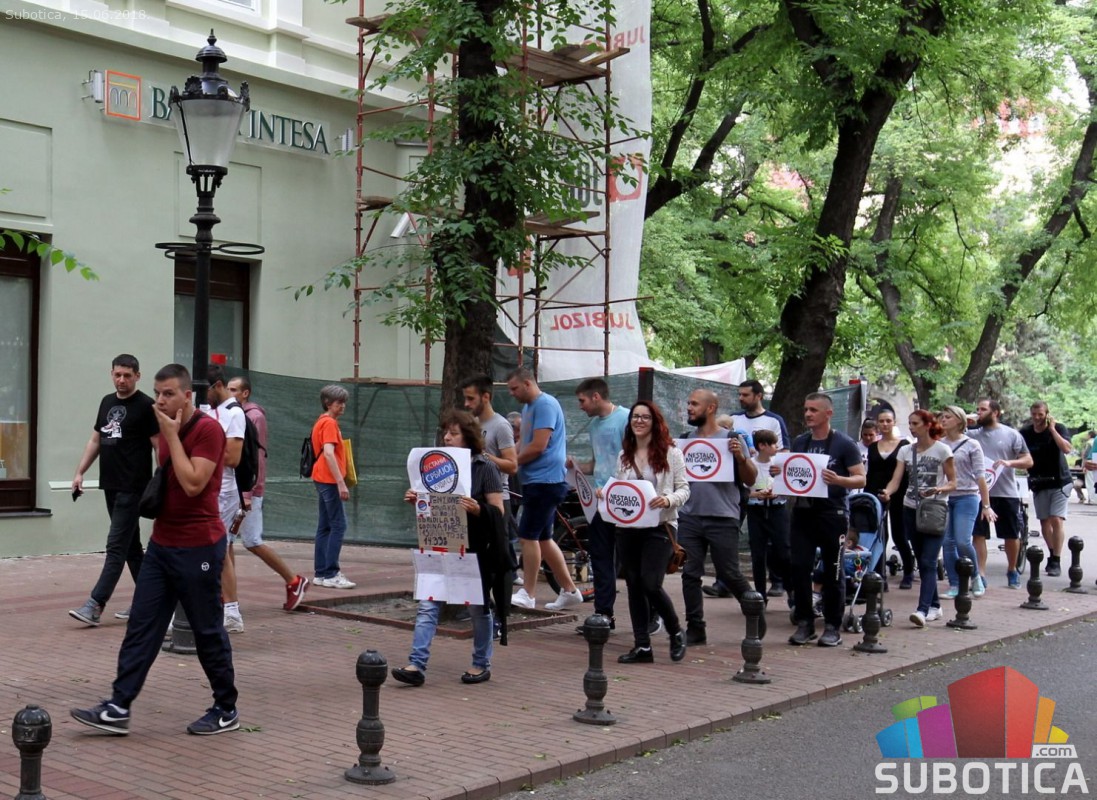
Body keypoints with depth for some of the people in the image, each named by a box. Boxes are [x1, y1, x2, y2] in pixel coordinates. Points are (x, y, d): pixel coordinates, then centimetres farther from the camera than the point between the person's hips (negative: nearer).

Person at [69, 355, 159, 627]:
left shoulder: (146, 406, -8)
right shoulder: (107, 402, 14)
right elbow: (95, 440, 20)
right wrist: (80, 472, 13)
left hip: (133, 489, -8)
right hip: (111, 486, 8)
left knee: (116, 546, -8)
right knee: (131, 546, 13)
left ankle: (95, 606, -11)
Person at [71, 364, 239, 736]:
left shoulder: (208, 429, -14)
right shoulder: (169, 431, 13)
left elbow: (192, 483, -23)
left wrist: (171, 436, -18)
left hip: (198, 547, -8)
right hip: (161, 544, 8)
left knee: (207, 631, 2)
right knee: (141, 626, 4)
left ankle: (226, 710, 16)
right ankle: (118, 708, 7)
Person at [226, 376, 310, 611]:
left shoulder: (254, 416, -9)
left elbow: (256, 456, -16)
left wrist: (248, 493, -21)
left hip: (247, 490, -8)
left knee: (252, 542, -4)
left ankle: (294, 581, 8)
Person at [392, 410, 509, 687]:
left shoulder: (485, 468, -7)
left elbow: (498, 511, -10)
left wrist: (478, 510, -29)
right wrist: (416, 499, -2)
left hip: (475, 550, -5)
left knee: (477, 607, 9)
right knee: (428, 605, -3)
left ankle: (481, 664, 24)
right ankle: (417, 665, -4)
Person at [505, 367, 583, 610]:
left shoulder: (545, 404, -13)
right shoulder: (528, 407, 18)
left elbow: (538, 446, -20)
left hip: (545, 481, -10)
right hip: (537, 481, 10)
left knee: (528, 536, -6)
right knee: (543, 538, 12)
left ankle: (528, 594, 1)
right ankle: (569, 591, 18)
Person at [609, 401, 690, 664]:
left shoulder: (670, 453, -1)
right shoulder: (624, 455, 14)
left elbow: (684, 489, -2)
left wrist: (668, 500, -21)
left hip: (658, 526, -5)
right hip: (627, 527, 5)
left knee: (650, 583, -14)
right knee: (634, 586, 6)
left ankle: (676, 633, 10)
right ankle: (642, 646, 13)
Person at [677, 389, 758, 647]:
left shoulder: (731, 439, -2)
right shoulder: (684, 440, 11)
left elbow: (750, 480, -2)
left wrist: (741, 458, -19)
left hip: (723, 519, -4)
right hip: (689, 518, 4)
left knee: (729, 575, 3)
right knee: (690, 574, 3)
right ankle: (695, 630, 11)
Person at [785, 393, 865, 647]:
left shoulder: (843, 444, -3)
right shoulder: (799, 442, 12)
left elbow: (860, 479, -6)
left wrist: (838, 480, -25)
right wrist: (778, 473, 0)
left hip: (832, 514, -4)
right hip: (803, 511, 5)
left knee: (833, 570, 3)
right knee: (799, 567, 0)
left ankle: (832, 626, 11)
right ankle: (804, 622, 11)